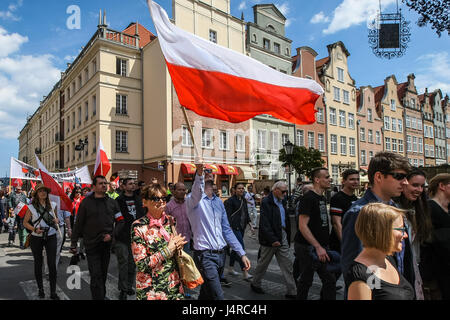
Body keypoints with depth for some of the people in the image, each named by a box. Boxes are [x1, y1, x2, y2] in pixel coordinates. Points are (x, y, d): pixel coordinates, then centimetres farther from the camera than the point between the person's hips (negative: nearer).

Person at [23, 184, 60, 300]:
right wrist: (34, 229, -13)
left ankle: (53, 292, 3)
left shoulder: (53, 205, 3)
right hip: (36, 238, 0)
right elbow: (25, 222, 4)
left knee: (52, 264, -4)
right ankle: (40, 289, 29)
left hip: (51, 237, 1)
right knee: (38, 264, 12)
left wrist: (56, 221, -5)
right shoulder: (32, 207, -3)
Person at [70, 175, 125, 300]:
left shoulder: (112, 202, 5)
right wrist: (73, 243, -2)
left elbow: (120, 221, 6)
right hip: (91, 244, -3)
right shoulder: (86, 202, -3)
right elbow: (78, 224, 0)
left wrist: (112, 235, -7)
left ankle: (102, 295, 34)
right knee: (96, 275, -6)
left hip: (107, 244, 3)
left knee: (103, 274, 16)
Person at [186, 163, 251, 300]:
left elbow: (226, 230, 14)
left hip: (221, 254, 7)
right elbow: (196, 194, -34)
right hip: (205, 255, -6)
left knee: (207, 293, 20)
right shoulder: (193, 199, -7)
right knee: (217, 296, -10)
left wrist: (242, 253, 9)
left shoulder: (219, 202, 12)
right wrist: (199, 174, -54)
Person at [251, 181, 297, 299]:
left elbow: (286, 219, 14)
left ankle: (291, 291, 14)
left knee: (287, 265, 7)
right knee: (263, 262, 10)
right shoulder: (266, 202, -14)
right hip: (271, 237, -7)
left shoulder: (282, 201, 11)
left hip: (282, 236, 7)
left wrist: (287, 235, 7)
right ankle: (255, 284, 30)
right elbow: (264, 224, -19)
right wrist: (272, 239, -21)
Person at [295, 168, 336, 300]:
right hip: (308, 248, -8)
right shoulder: (308, 198, -16)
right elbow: (302, 226, -22)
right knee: (306, 280, 5)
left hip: (321, 246, 8)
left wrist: (326, 246, 16)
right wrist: (318, 247, -24)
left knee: (330, 279, 9)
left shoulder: (323, 198, 12)